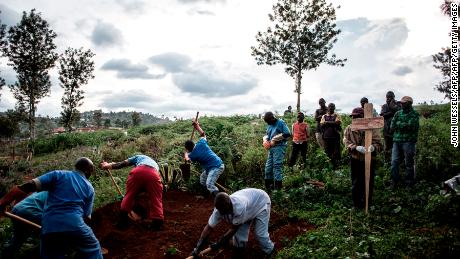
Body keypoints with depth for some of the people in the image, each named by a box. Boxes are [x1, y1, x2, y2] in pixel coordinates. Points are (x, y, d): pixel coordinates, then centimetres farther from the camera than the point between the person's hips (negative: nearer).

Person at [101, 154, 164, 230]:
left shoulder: (138, 157, 39)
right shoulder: (155, 164, 46)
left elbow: (123, 163, 27)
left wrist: (108, 165, 36)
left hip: (138, 172, -1)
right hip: (153, 174, 1)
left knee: (129, 196, 16)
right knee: (156, 199, 10)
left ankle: (123, 222, 20)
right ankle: (157, 223, 4)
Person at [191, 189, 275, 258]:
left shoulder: (239, 207, -45)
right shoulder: (220, 209, -26)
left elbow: (234, 228, -29)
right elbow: (209, 227, -19)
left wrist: (220, 243, -21)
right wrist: (198, 247, -20)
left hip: (261, 202, -5)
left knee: (260, 233, -7)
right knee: (239, 233, -2)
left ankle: (270, 251, 21)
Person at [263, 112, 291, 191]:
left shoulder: (281, 123, -6)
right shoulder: (270, 125, 16)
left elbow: (287, 134, -14)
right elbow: (267, 135, 27)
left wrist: (274, 139, -13)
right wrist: (265, 139, 3)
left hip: (279, 147, -8)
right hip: (271, 148, 8)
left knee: (277, 165, -10)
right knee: (268, 166, 7)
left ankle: (278, 185, -4)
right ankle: (268, 184, 18)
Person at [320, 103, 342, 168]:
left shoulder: (337, 116, 6)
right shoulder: (324, 116, 12)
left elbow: (338, 123, -10)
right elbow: (322, 124, 0)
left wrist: (327, 122, -9)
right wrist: (333, 123, -7)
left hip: (335, 136, -2)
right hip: (326, 136, 2)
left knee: (336, 152, -2)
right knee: (327, 152, 5)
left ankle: (336, 164, 7)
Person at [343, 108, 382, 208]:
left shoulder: (372, 128, -8)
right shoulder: (349, 129, -1)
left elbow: (378, 143, -11)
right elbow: (346, 142, -7)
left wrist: (373, 147, -35)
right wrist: (356, 148, -26)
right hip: (355, 159, 1)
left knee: (369, 182, 9)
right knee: (356, 182, 12)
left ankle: (367, 203, 30)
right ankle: (356, 203, 29)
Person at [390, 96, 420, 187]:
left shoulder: (414, 114, -1)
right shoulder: (398, 113, 12)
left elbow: (411, 126, -15)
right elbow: (392, 127, 5)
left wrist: (398, 124, -6)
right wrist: (405, 126, -5)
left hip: (408, 141, -4)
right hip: (396, 141, 4)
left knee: (409, 163, 4)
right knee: (394, 161, 3)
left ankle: (409, 182, 18)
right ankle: (395, 180, 16)